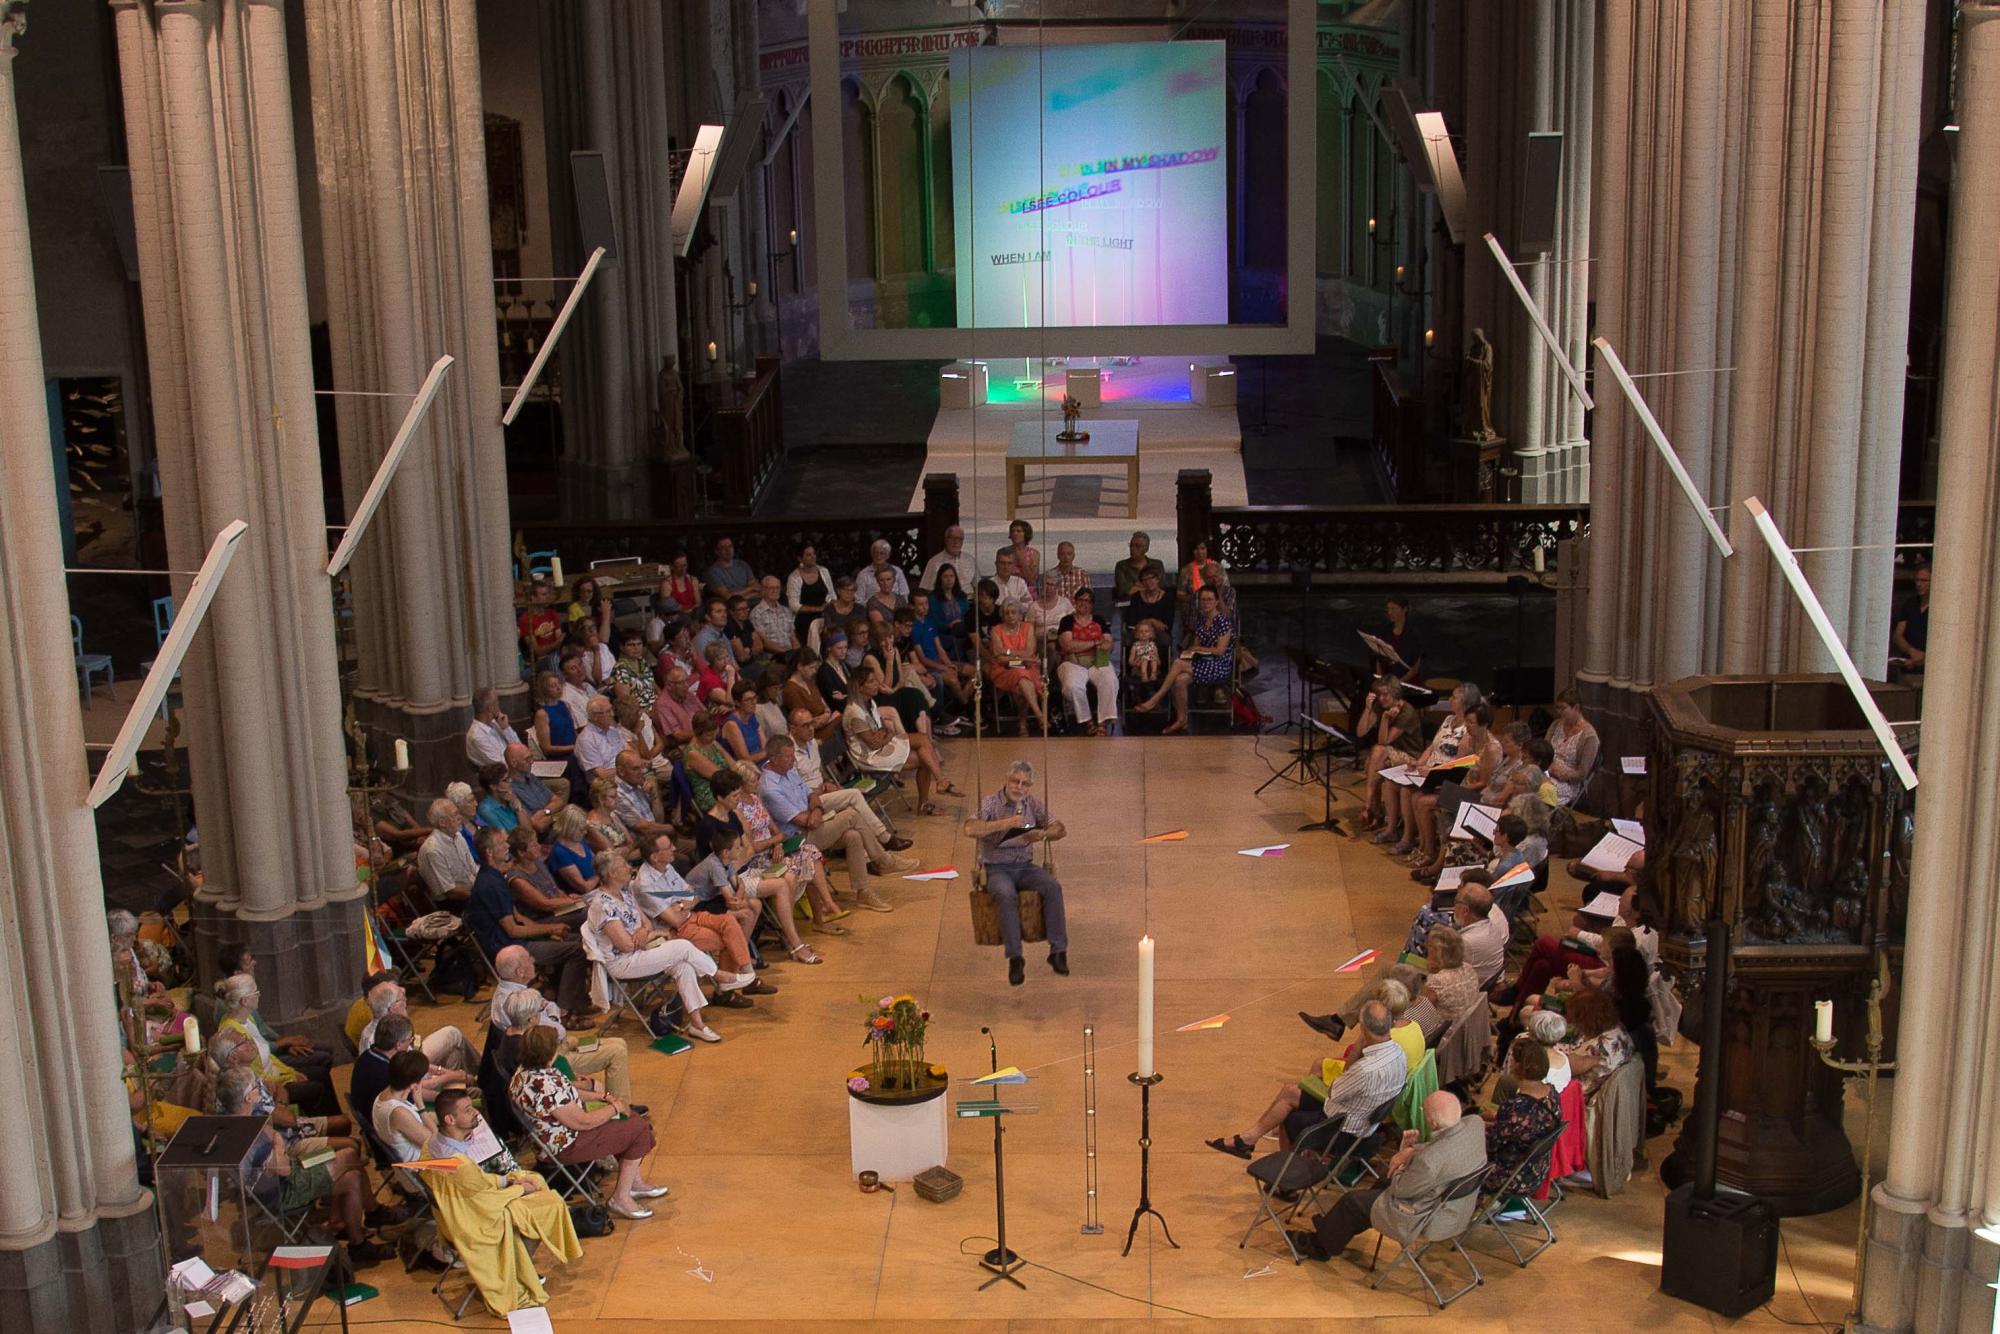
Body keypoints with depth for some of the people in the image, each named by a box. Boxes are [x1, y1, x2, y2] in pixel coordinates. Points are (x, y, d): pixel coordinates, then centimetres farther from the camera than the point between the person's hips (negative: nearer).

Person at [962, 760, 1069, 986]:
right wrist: (1003, 824, -33)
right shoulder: (990, 802, -7)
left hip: (1025, 866, 4)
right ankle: (1015, 958, -31)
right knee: (1006, 894, -36)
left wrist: (1043, 835, -15)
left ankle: (1057, 950, -21)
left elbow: (1059, 829, 8)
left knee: (1053, 886, -26)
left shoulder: (1033, 804, 6)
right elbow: (968, 829, -23)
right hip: (997, 868, -4)